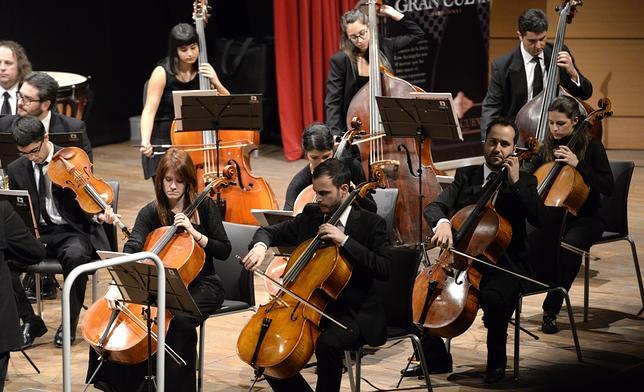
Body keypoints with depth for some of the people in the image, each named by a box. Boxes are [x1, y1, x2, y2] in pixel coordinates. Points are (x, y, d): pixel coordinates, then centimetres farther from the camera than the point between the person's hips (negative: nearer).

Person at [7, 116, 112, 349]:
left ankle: (70, 323, -17)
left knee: (76, 255, -39)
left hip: (70, 231, -3)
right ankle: (30, 321, -9)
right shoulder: (17, 170, 7)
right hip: (35, 233, 3)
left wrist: (99, 215, -28)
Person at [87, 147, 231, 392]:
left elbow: (224, 251, -3)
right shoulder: (150, 213, -2)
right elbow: (132, 250, -19)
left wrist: (195, 233, -19)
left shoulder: (204, 207, -4)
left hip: (201, 285, -3)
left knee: (180, 320, -34)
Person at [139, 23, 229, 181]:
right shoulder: (162, 73, -13)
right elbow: (149, 111, -19)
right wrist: (145, 142, -35)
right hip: (164, 142, -3)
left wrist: (215, 82, -17)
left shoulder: (204, 70, 0)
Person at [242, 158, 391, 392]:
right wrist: (260, 246, -10)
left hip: (355, 313, -5)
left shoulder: (370, 223, -7)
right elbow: (271, 232, 15)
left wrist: (345, 241, -24)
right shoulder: (310, 215, 8)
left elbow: (384, 269, -18)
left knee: (328, 343, -36)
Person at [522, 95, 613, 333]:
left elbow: (607, 187, -11)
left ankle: (551, 311, -26)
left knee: (571, 244, -37)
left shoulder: (591, 146, -5)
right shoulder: (548, 147, 8)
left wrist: (577, 164, -21)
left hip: (585, 218, -3)